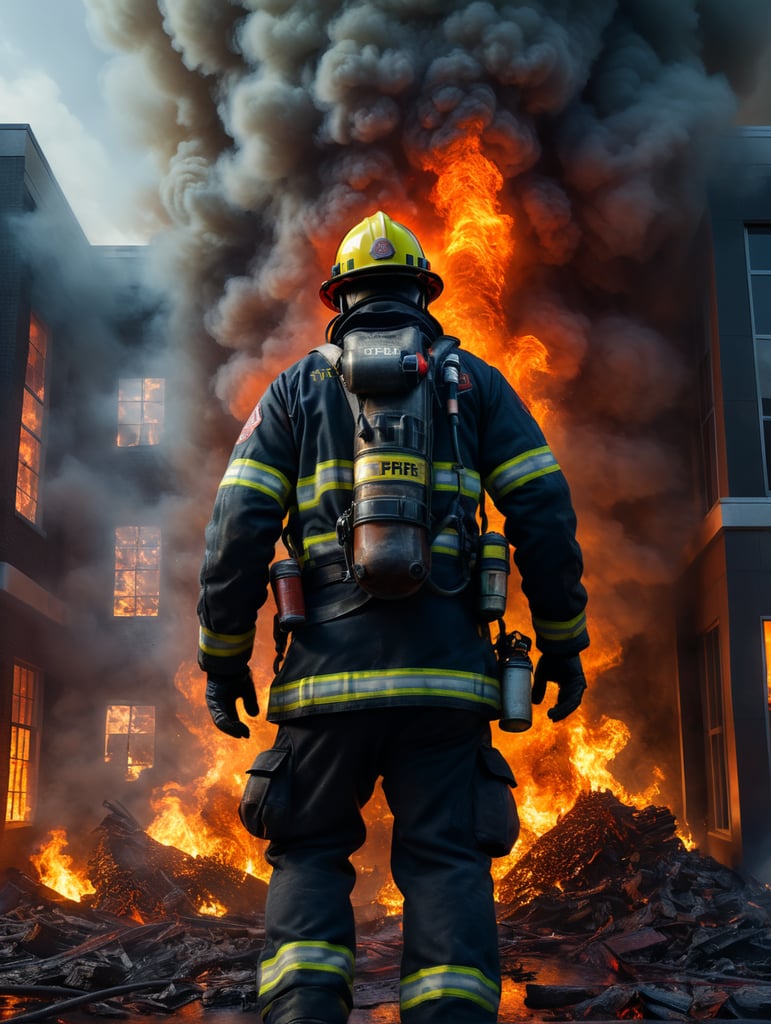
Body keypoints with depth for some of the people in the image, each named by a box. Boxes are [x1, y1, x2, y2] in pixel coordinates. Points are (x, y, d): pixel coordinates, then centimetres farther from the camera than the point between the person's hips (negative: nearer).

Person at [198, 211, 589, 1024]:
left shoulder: (297, 385, 12)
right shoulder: (472, 380, 13)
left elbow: (236, 529, 2)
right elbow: (545, 514, 4)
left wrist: (223, 660, 7)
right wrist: (562, 641, 10)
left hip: (330, 666, 0)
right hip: (445, 668, 0)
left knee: (309, 856, 11)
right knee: (445, 862, 4)